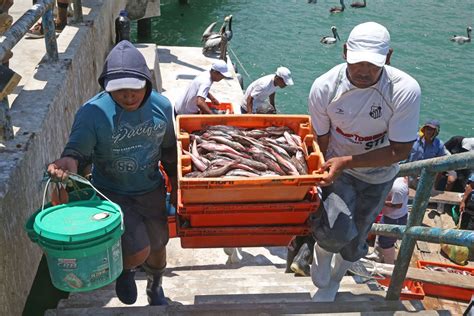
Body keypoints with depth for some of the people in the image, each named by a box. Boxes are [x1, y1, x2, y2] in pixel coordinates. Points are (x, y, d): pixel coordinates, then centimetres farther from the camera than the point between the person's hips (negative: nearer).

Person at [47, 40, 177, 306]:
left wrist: (175, 184, 11)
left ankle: (156, 289, 55)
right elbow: (79, 150, -20)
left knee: (157, 248, 19)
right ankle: (125, 269, 25)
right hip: (112, 194, -3)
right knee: (138, 251, -17)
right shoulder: (93, 112, -23)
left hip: (152, 190, 4)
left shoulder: (161, 106, -11)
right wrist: (70, 161, -44)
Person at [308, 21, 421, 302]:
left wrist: (346, 160, -31)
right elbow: (320, 142, -11)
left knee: (355, 242, 16)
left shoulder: (405, 90, -29)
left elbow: (400, 151, -23)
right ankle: (321, 256, 13)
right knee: (337, 231, -25)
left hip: (378, 175, 1)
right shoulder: (324, 87, -23)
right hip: (335, 166, -1)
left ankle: (333, 281, 49)